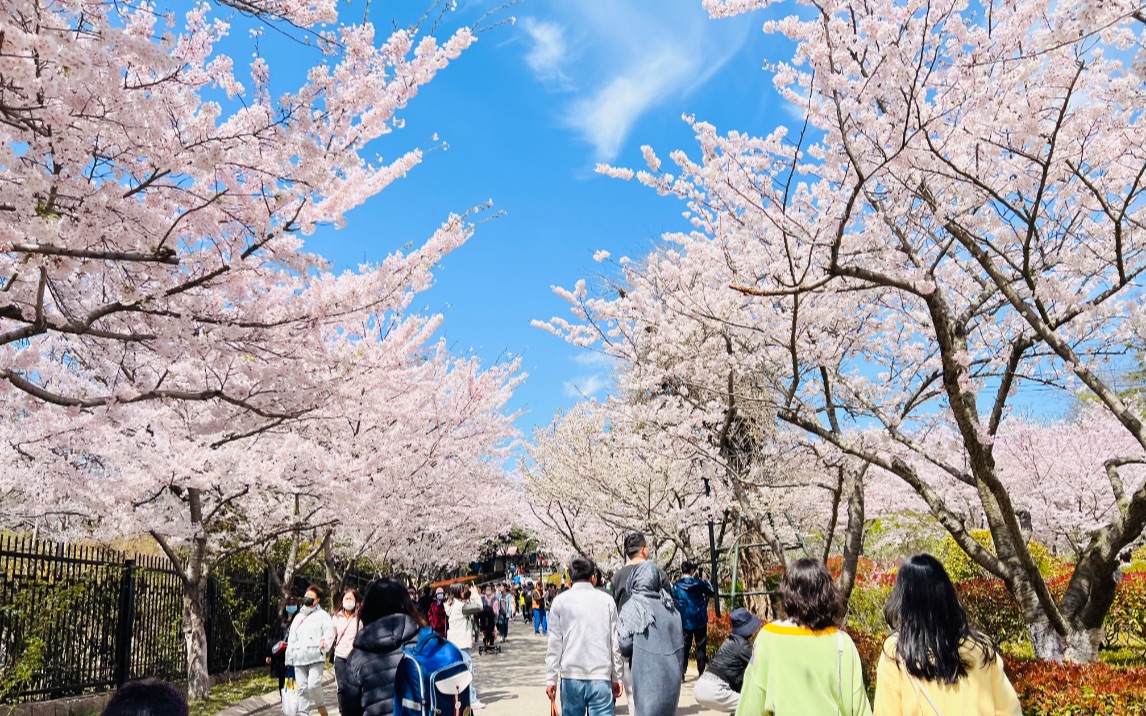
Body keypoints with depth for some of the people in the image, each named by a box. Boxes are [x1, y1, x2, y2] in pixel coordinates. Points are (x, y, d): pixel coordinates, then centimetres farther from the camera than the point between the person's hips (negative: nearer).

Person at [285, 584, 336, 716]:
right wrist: (290, 658, 16)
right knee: (302, 688, 3)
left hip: (315, 657, -5)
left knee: (313, 685, -16)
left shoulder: (322, 615, 6)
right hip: (299, 658, 6)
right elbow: (291, 638, 23)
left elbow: (329, 632, -4)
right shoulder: (298, 617, 24)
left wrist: (324, 644, -20)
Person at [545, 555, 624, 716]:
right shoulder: (606, 600, 5)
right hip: (601, 677, -1)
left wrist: (551, 679, 4)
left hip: (571, 676, 1)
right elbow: (615, 643, 4)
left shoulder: (560, 601, 4)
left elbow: (554, 644, 0)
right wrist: (616, 677, 11)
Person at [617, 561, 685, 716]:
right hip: (671, 678, 5)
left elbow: (625, 644, -11)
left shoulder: (634, 606, -9)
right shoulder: (670, 607, 7)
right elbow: (680, 643, 11)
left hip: (647, 677, -5)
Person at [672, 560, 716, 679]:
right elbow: (712, 593, 4)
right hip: (700, 621, -1)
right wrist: (706, 581, 16)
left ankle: (681, 673, 3)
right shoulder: (699, 583, -9)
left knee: (685, 647, 7)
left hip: (685, 621, 1)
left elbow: (673, 601, 4)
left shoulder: (676, 585, -7)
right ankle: (701, 673, 10)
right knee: (701, 647, 9)